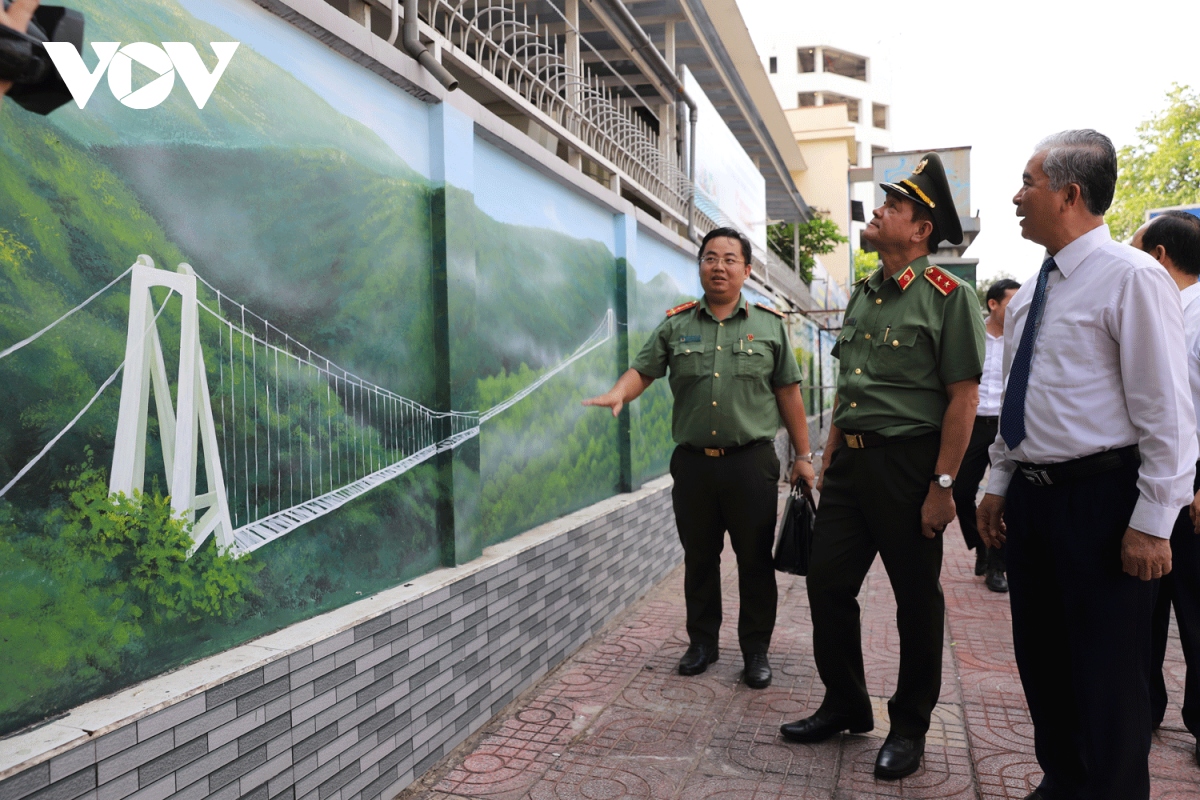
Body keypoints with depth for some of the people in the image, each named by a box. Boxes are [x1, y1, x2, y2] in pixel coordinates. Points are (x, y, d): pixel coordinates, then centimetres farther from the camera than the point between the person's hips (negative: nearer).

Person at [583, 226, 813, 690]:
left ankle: (756, 650, 21)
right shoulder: (676, 326, 8)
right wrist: (619, 393, -21)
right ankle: (702, 642, 28)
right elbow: (643, 369, 2)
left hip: (751, 462, -1)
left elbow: (788, 394, 6)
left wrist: (803, 456, 4)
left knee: (755, 560, 5)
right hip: (693, 461, 2)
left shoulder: (769, 325, 7)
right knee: (699, 558, 12)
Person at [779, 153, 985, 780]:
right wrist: (829, 457, 15)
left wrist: (942, 486, -16)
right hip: (850, 463, 7)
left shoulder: (948, 296, -8)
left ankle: (910, 727, 25)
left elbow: (963, 398, -12)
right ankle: (845, 706, 28)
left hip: (907, 465, -7)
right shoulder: (861, 296, 14)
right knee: (826, 584, 9)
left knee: (916, 600, 7)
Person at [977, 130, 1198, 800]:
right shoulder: (1030, 293, 12)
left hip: (1099, 497, -8)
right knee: (1040, 658, 17)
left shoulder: (1132, 278, -11)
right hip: (1031, 495, 8)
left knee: (1106, 677, 3)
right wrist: (999, 486, 15)